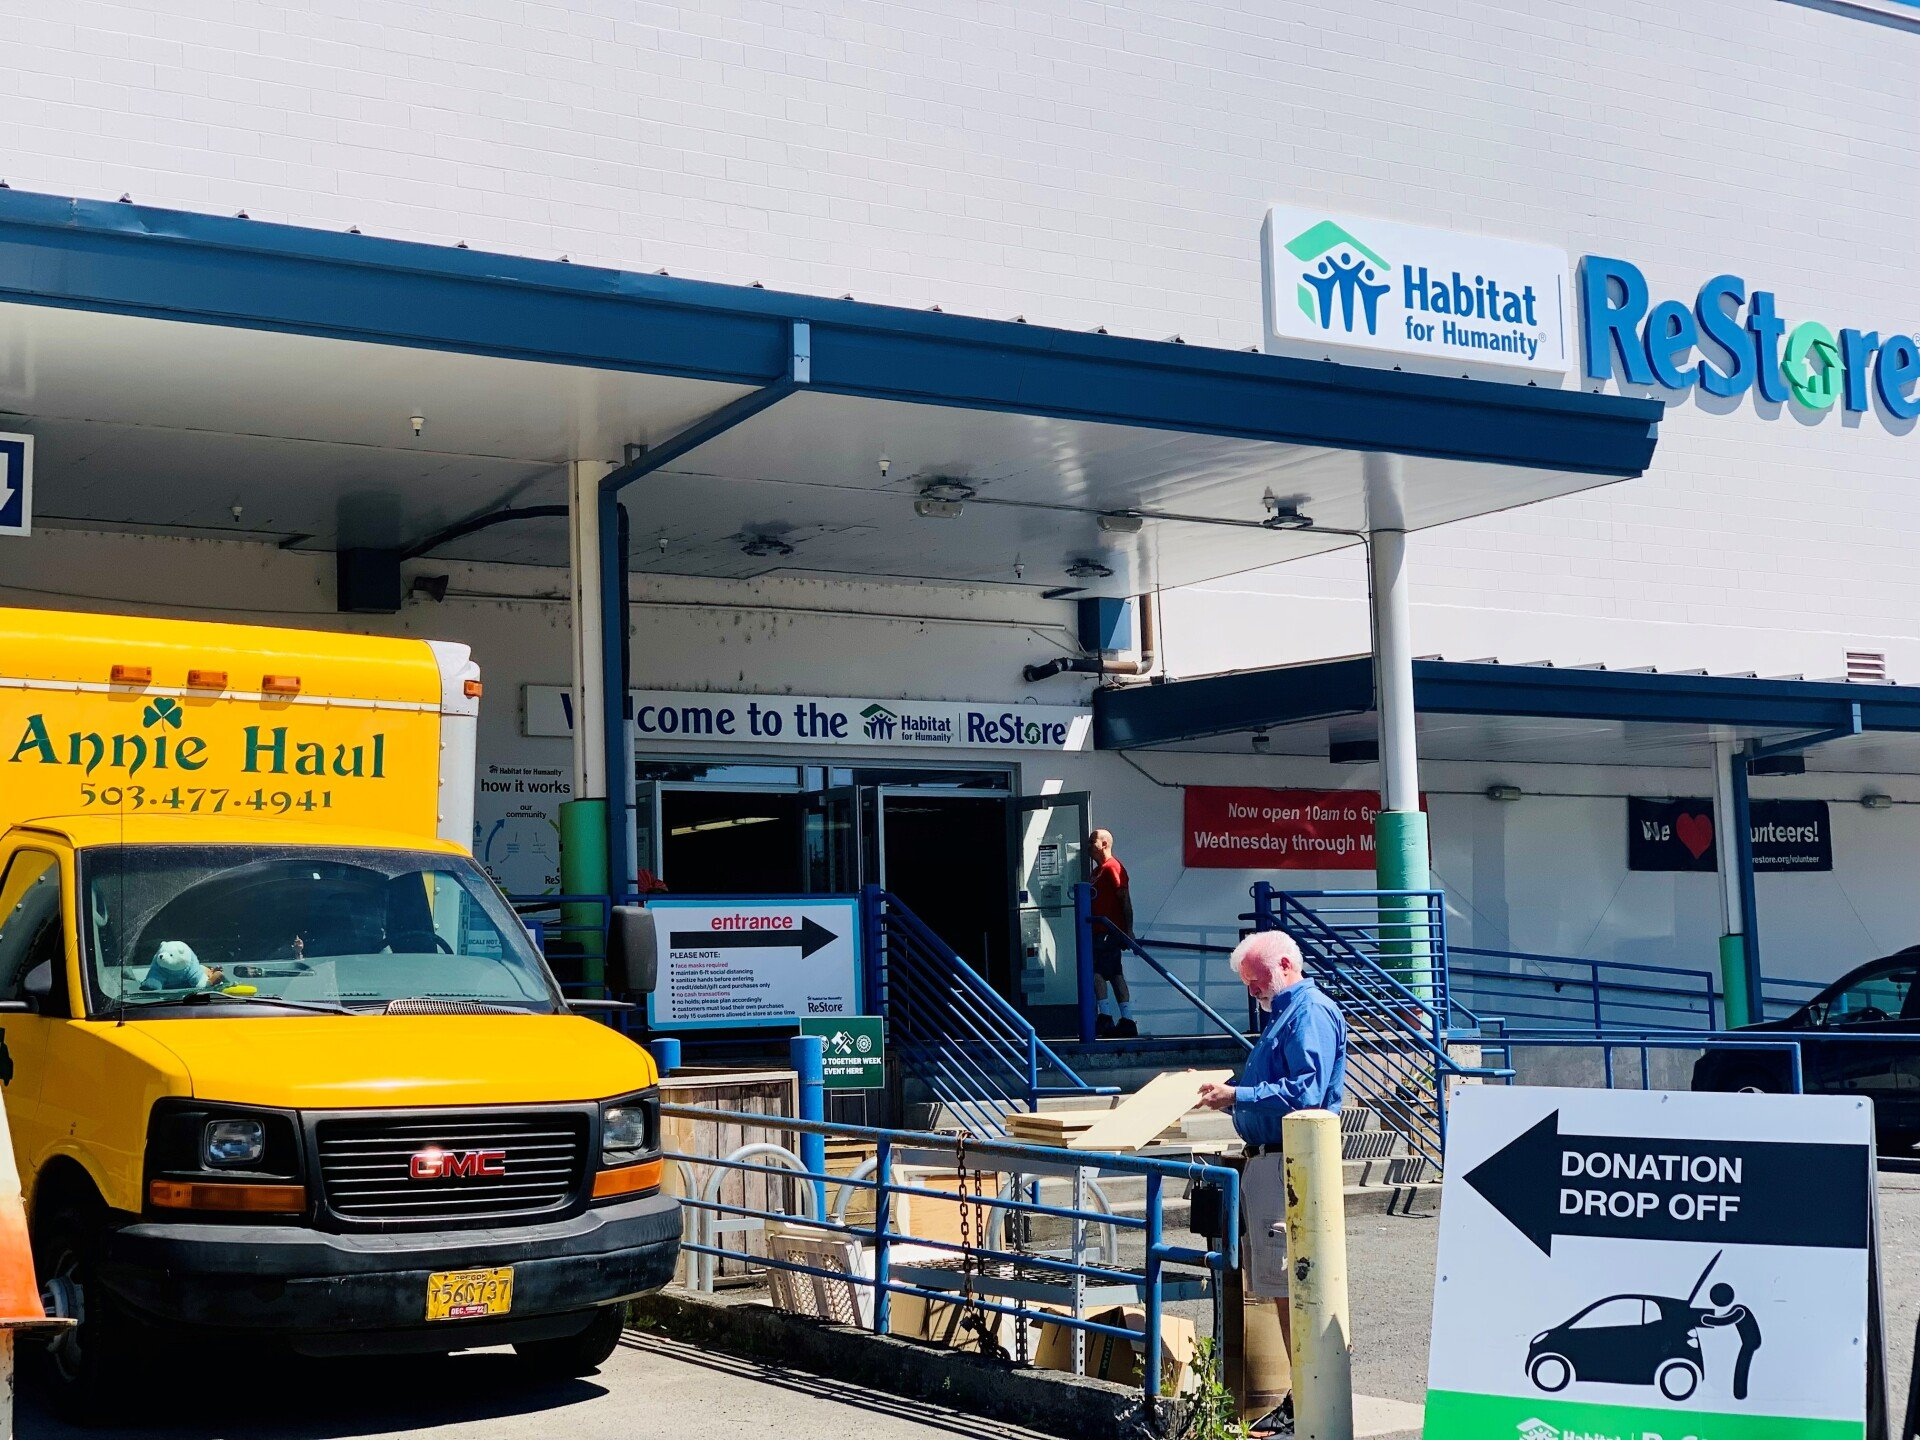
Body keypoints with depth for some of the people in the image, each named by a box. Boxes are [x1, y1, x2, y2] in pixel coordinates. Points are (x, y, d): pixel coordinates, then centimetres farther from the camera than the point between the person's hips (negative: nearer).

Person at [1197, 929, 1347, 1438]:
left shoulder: (1311, 1013, -11)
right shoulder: (1286, 1014, 22)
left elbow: (1305, 1092, -22)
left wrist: (1238, 1097, -20)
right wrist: (1227, 1094, 14)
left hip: (1289, 1163, -11)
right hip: (1266, 1162, 11)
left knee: (1290, 1287, -9)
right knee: (1283, 1287, 12)